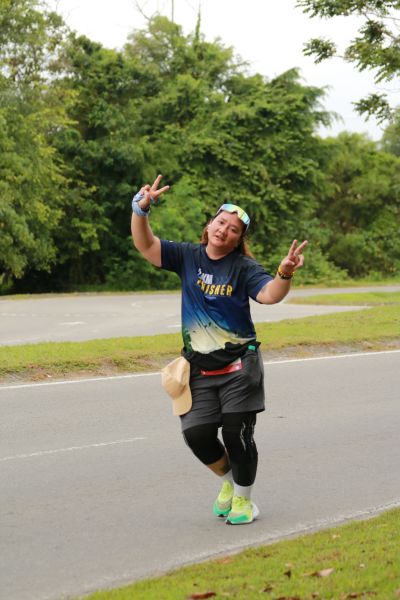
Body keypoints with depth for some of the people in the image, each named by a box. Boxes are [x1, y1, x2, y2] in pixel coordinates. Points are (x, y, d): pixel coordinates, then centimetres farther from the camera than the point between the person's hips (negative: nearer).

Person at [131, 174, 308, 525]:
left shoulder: (243, 268, -6)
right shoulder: (187, 256, 3)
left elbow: (270, 295, -22)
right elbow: (146, 246, -5)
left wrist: (285, 274, -43)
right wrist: (141, 209, -20)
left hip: (239, 367, -3)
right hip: (199, 369, 3)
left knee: (237, 434, -2)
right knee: (197, 434, -2)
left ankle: (243, 498, 22)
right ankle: (229, 480, 28)